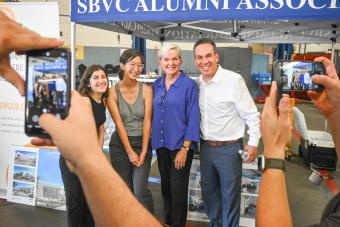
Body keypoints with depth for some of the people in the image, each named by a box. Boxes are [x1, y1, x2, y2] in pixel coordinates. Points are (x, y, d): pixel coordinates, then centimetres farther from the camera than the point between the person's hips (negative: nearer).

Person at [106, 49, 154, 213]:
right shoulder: (112, 91, -6)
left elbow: (147, 122, -8)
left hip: (142, 143, 0)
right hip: (120, 145, 1)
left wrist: (143, 151, -11)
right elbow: (119, 124, -9)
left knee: (140, 191, -8)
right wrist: (130, 152, -10)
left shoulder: (146, 90, -5)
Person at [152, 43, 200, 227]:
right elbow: (154, 114, 11)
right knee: (165, 185, 19)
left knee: (178, 189, 6)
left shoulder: (189, 84, -11)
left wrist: (184, 148, -16)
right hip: (161, 144, 5)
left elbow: (193, 119, -13)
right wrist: (155, 141, 6)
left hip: (180, 146, -5)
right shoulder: (157, 84, 5)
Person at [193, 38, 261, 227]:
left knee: (230, 194, 9)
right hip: (205, 146, 6)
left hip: (229, 148, -5)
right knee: (208, 190, 21)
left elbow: (252, 115, -10)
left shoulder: (234, 80, -16)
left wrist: (253, 143, -8)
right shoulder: (197, 83, 1)